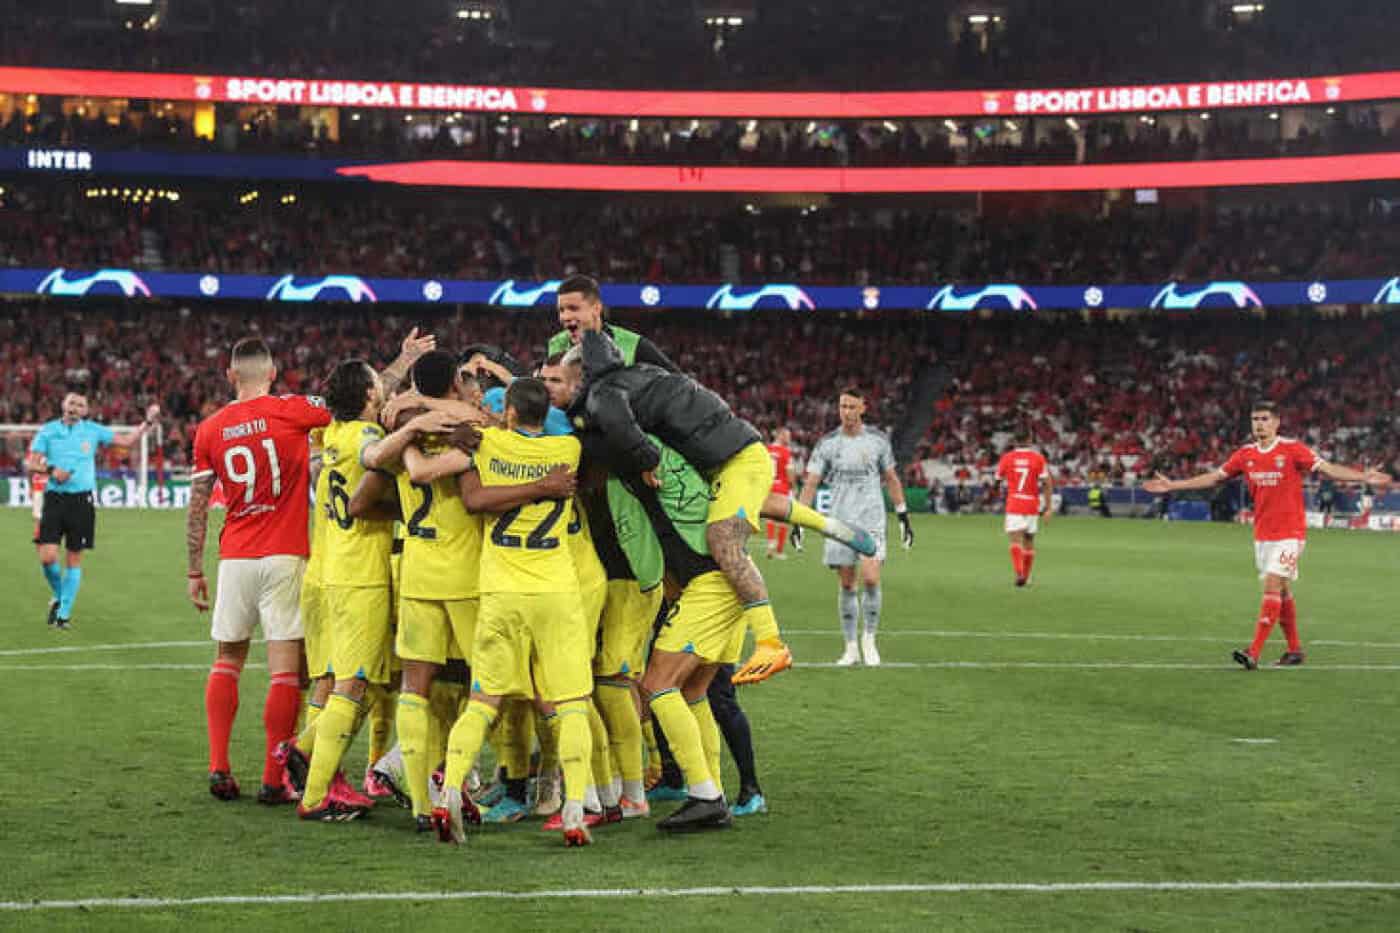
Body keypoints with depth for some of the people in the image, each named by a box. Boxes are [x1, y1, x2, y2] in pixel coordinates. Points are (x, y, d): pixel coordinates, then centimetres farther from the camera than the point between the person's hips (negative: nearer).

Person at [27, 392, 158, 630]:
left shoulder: (93, 430, 7)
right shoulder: (48, 430, 5)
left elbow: (127, 440, 12)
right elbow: (32, 463, 3)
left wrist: (147, 423, 1)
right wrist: (51, 470, -15)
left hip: (81, 501, 1)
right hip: (54, 498, -1)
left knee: (74, 559, 2)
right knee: (47, 556, -10)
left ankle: (64, 613, 12)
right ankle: (57, 596, 19)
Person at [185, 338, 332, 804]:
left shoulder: (210, 429, 5)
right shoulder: (292, 411, -5)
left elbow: (197, 508, 8)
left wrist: (195, 571, 15)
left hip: (234, 557, 4)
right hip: (285, 556, -4)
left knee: (227, 660, 17)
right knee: (286, 668, -1)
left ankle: (219, 768, 12)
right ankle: (273, 780, -2)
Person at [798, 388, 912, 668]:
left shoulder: (877, 440, 3)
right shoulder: (827, 443, 1)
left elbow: (892, 479, 12)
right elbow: (811, 483, 1)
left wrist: (904, 516, 11)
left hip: (871, 521, -1)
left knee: (870, 579, -14)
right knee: (846, 584, 3)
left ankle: (869, 639, 5)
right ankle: (851, 647, 13)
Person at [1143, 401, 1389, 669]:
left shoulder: (1292, 449, -8)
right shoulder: (1246, 454, 6)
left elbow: (1327, 468, -13)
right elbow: (1214, 478, 15)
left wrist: (1364, 477, -25)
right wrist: (1172, 485, 14)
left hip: (1289, 533, -6)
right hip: (1262, 533, 6)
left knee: (1273, 586, -14)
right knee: (1281, 591, 12)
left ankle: (1254, 653, -20)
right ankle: (1294, 650, 23)